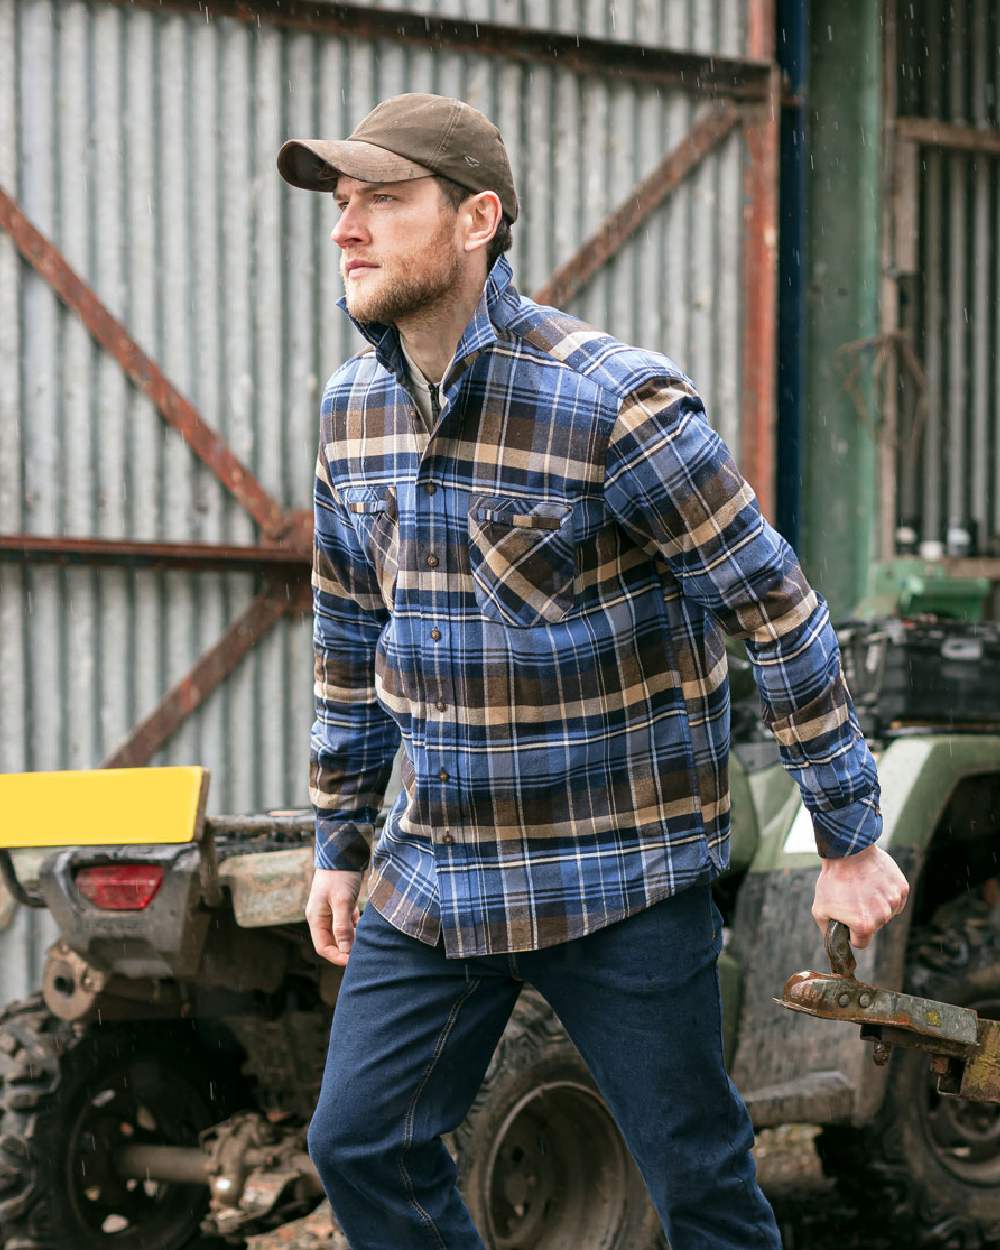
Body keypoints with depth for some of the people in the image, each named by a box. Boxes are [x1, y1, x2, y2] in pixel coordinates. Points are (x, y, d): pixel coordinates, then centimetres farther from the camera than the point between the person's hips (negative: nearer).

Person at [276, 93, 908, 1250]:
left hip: (620, 880, -6)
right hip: (432, 879, 6)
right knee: (360, 1146, 5)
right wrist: (339, 847, 18)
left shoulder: (614, 404, -17)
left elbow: (778, 611, -13)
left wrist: (849, 840, -10)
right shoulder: (353, 406, 4)